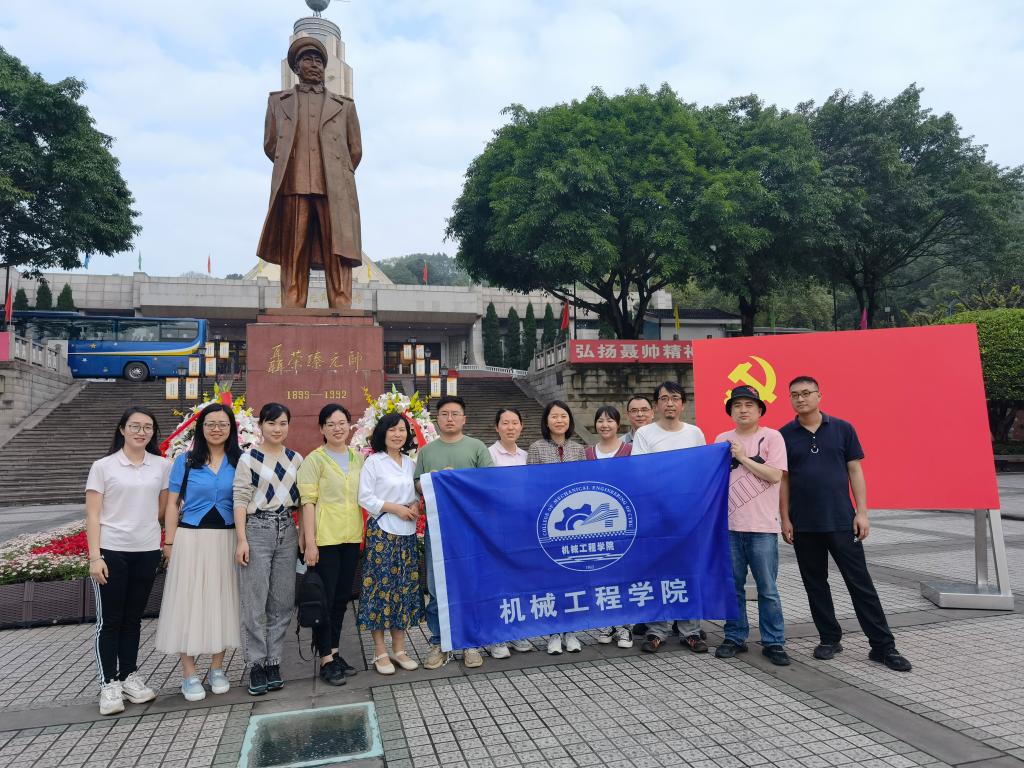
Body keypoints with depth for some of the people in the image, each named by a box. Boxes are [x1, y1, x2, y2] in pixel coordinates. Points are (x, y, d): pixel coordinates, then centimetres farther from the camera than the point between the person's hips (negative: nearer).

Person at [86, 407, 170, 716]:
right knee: (109, 620, 5)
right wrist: (95, 556, -11)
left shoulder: (162, 466, 3)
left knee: (133, 618, 13)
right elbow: (93, 515, -6)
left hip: (147, 551, 3)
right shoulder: (103, 466, -4)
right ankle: (109, 684, 15)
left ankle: (129, 677, 25)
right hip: (111, 551, -2)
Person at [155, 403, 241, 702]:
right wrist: (170, 543, -3)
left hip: (226, 541, 1)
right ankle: (189, 675, 14)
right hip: (191, 539, -1)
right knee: (189, 602, 2)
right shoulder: (185, 461, 3)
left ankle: (217, 669, 22)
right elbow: (172, 504, 3)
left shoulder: (239, 462, 4)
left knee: (221, 600, 8)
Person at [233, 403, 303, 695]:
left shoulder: (296, 460, 9)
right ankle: (256, 666, 11)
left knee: (282, 602, 8)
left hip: (287, 531, 4)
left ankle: (273, 662, 19)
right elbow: (240, 500, -5)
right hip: (257, 530, -4)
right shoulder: (249, 459, -3)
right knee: (255, 603, 0)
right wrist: (241, 539, -11)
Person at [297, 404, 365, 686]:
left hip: (351, 537, 5)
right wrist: (310, 543, -14)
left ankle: (335, 652, 26)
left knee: (342, 598, 13)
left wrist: (366, 534, 10)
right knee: (324, 599, 2)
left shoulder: (359, 459, 9)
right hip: (324, 538, -5)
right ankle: (326, 660, 12)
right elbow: (308, 502, -10)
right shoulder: (314, 459, -5)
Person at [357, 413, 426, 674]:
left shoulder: (411, 464, 12)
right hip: (381, 532, -5)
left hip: (407, 533, 5)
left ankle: (398, 648, 20)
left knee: (405, 586, 8)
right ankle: (380, 651, 10)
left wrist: (415, 505, -4)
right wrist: (395, 508, -14)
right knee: (381, 586, -3)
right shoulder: (373, 462, -3)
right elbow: (365, 498, -8)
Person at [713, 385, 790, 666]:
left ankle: (773, 642, 18)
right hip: (729, 525, 3)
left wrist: (743, 457, -11)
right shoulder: (722, 440, 9)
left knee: (767, 589, 5)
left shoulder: (772, 437, -2)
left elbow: (775, 475, -12)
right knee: (733, 586, 11)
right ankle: (735, 637, 24)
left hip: (762, 527, -3)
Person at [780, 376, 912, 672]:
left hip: (842, 522, -1)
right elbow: (783, 479, 3)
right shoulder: (784, 435, 1)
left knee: (860, 583, 2)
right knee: (815, 585, 10)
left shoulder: (842, 429, 1)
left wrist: (862, 512, -4)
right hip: (803, 525, 1)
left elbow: (855, 471, 3)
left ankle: (883, 646, 11)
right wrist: (784, 519, -1)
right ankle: (829, 639, 24)